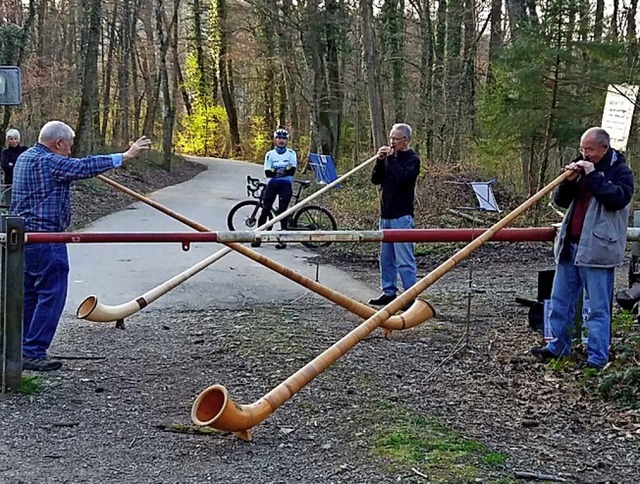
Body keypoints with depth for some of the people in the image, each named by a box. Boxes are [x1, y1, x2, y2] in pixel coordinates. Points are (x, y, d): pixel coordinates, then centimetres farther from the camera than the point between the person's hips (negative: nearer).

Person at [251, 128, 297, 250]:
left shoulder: (291, 153, 3)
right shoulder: (270, 154, 6)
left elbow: (292, 170, -9)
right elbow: (267, 172, -4)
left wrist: (275, 171, -15)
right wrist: (283, 171, -17)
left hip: (286, 184, -2)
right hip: (272, 184, 2)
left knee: (282, 211, -6)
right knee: (265, 209, -5)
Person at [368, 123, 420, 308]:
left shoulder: (412, 159, -6)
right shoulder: (390, 157, 13)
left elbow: (401, 178, -22)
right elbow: (376, 180, 9)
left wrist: (391, 158, -15)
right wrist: (380, 161, -4)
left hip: (402, 216, -8)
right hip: (386, 214, 8)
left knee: (405, 259, -8)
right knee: (386, 257, 12)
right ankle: (388, 292, 20)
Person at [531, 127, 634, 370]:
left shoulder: (620, 171, -4)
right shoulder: (582, 167, 14)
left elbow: (617, 199, -22)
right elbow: (560, 200, 12)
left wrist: (594, 176, -20)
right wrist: (569, 181, -6)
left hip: (597, 250, -7)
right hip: (570, 247, 7)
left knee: (598, 308, -2)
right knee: (560, 300, 13)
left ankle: (597, 358, 3)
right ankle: (558, 347, 26)